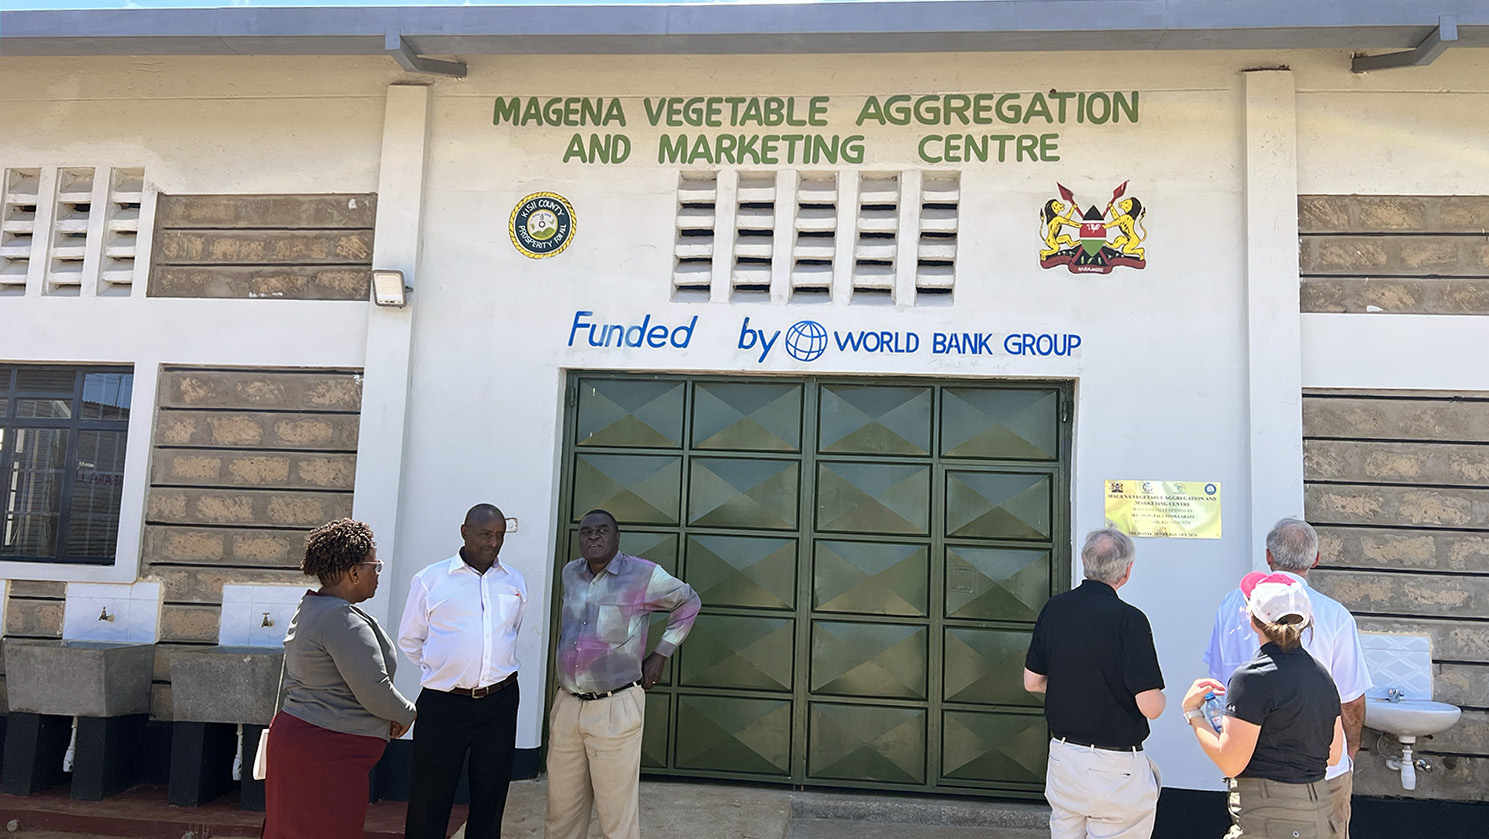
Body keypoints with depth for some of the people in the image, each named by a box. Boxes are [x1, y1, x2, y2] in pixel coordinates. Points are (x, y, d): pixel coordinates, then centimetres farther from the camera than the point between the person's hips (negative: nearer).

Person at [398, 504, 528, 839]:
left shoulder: (515, 582, 7)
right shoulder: (430, 580, -2)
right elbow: (409, 639, 7)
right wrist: (441, 670, 6)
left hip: (499, 702, 3)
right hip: (443, 703, -3)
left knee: (490, 798, 12)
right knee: (430, 800, 4)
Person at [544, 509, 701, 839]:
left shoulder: (644, 575, -7)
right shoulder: (570, 573, 8)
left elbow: (688, 603, 8)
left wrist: (660, 654, 6)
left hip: (616, 709, -5)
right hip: (566, 704, 5)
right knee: (562, 809, 13)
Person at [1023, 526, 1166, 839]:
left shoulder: (1054, 608, 0)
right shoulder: (1129, 619, -18)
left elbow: (1032, 682, 9)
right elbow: (1150, 707, -19)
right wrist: (1159, 695, 3)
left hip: (1062, 755, 6)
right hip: (1115, 767, -6)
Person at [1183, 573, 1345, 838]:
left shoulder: (1253, 678, -16)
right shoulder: (1322, 674, 8)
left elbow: (1230, 763, -16)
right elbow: (1333, 756, 16)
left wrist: (1192, 711, -3)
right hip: (1319, 814, 8)